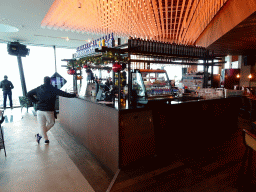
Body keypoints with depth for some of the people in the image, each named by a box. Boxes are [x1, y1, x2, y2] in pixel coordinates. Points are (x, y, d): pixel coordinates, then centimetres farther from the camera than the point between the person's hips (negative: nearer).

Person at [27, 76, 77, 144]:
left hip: (39, 110, 3)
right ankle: (40, 135, 15)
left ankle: (46, 139, 16)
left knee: (42, 125, 12)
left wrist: (35, 101, 17)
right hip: (49, 110, -3)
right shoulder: (53, 89, -3)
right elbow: (64, 94, -6)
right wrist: (74, 95, 1)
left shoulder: (38, 89, 7)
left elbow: (28, 94, 14)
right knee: (51, 123, 19)